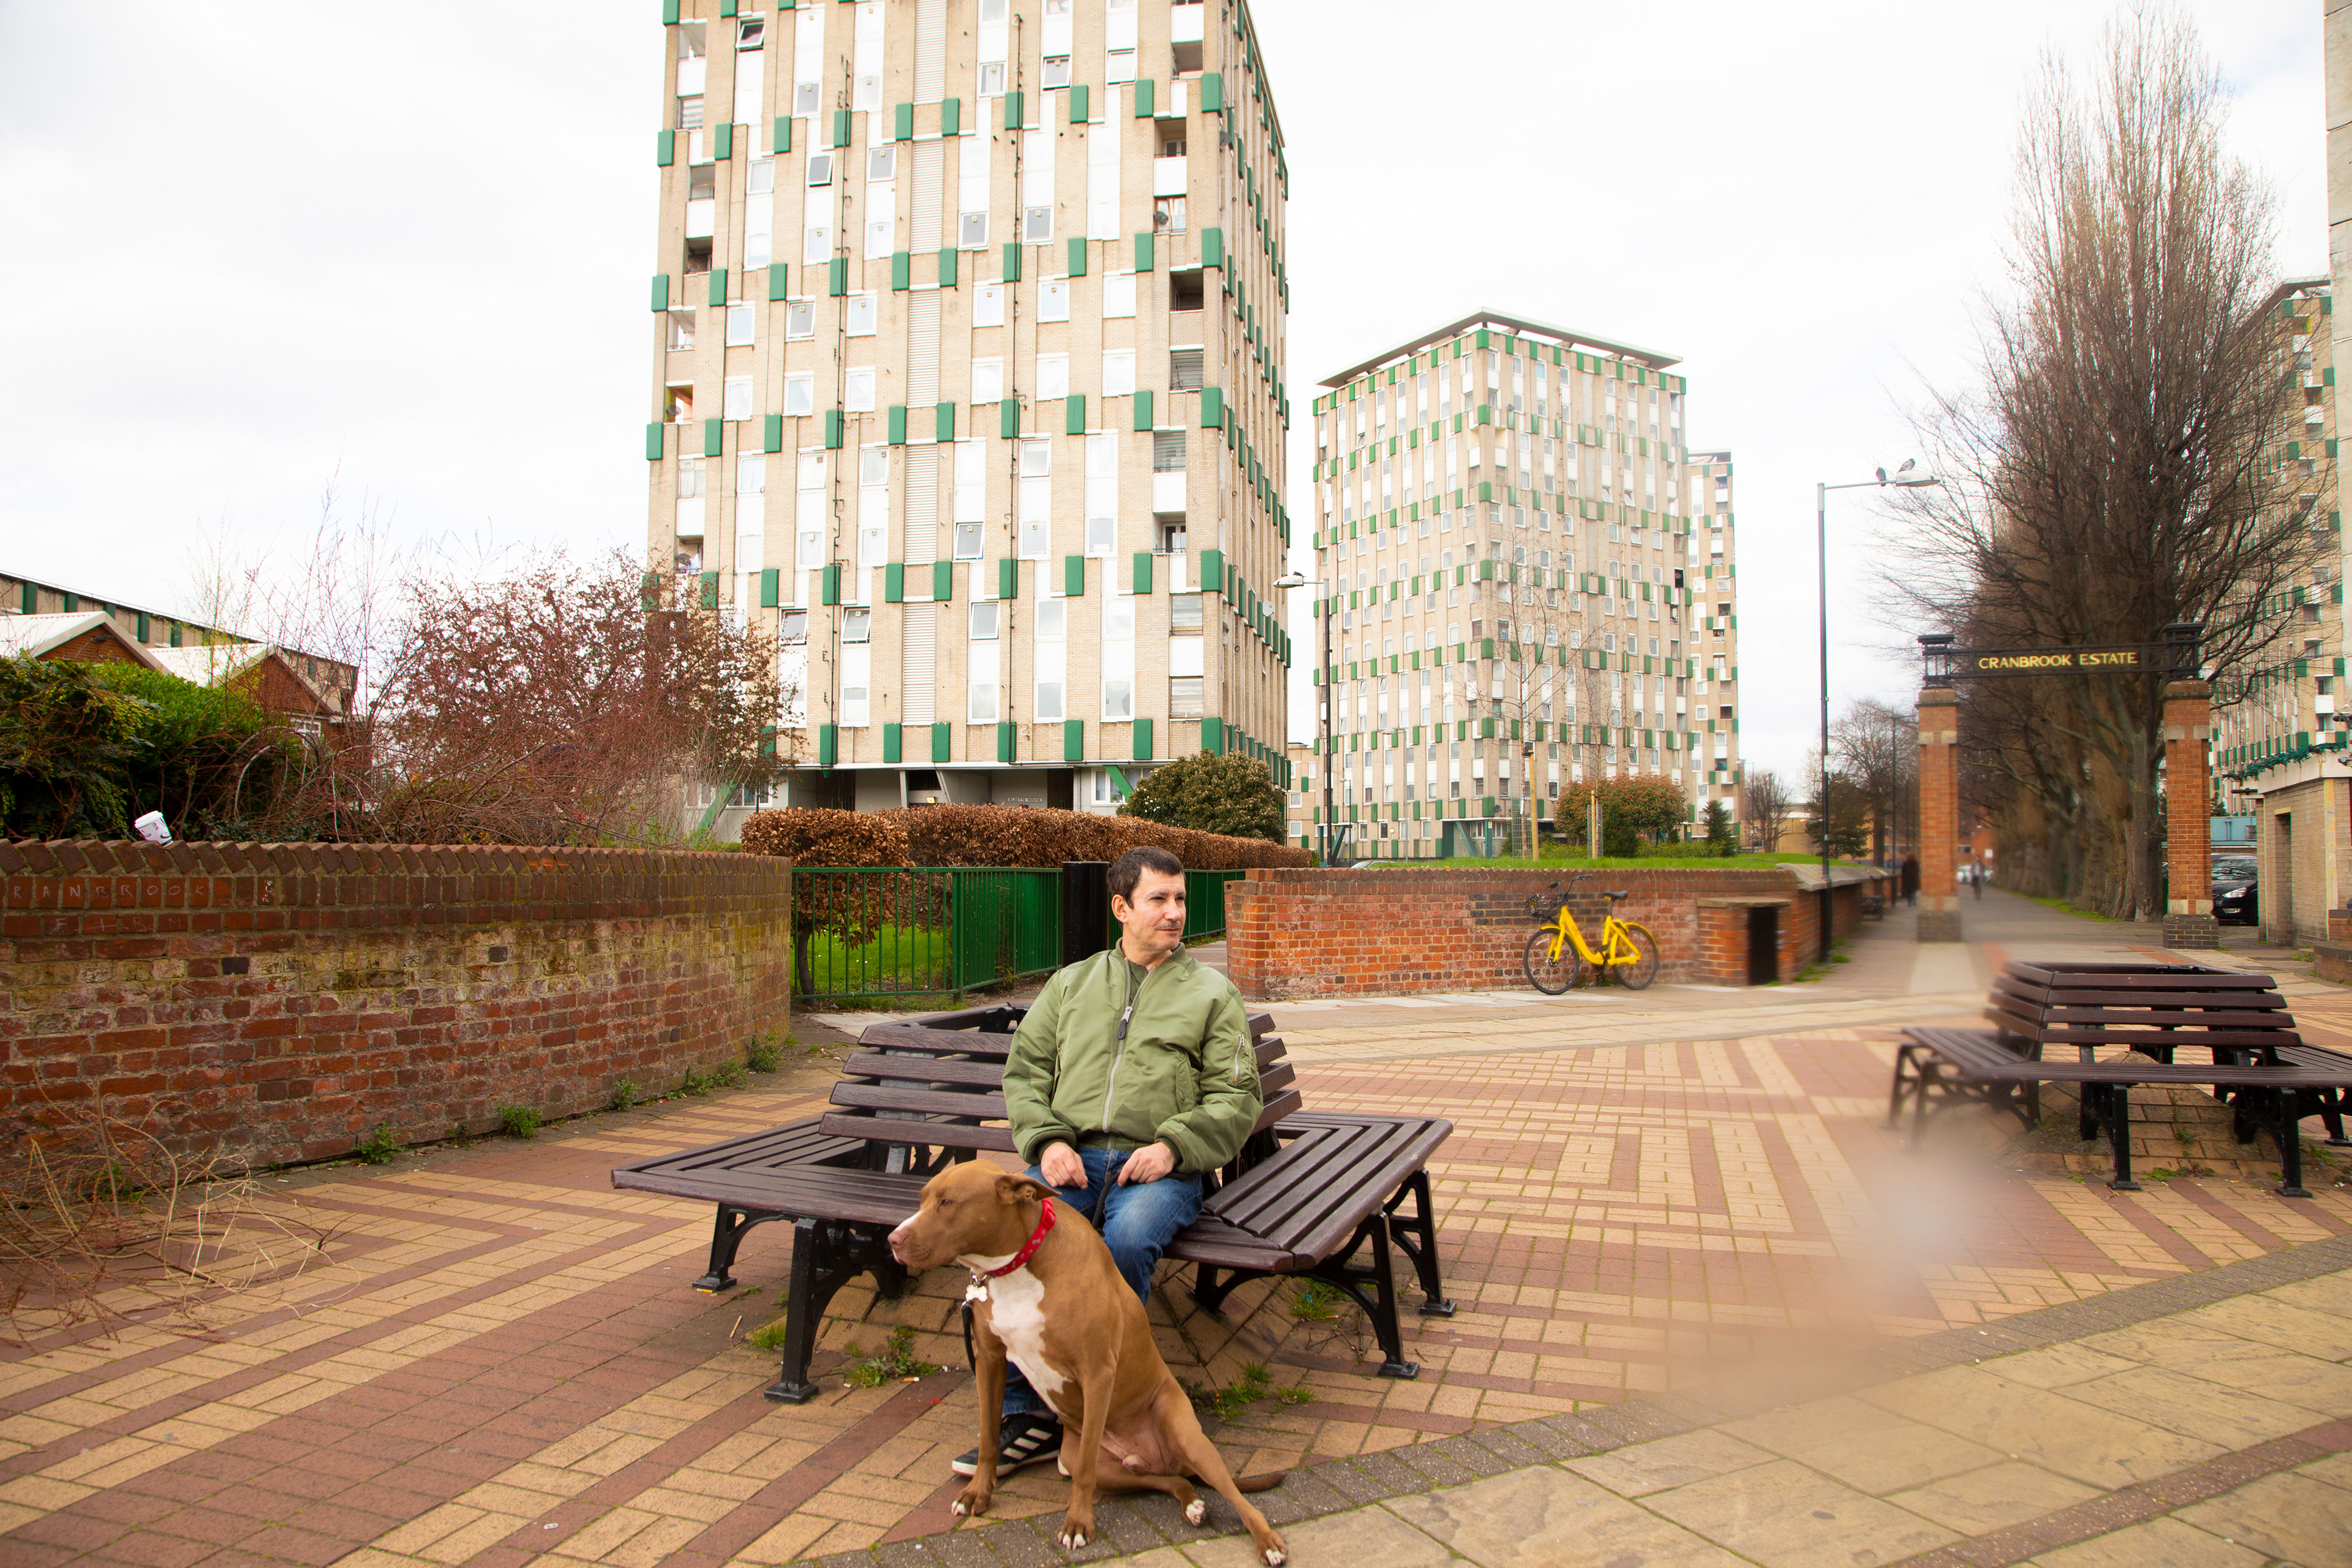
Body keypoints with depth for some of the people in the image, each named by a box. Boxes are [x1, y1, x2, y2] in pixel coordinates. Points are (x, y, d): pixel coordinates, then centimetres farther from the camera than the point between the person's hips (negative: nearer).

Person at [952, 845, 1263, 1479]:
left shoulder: (1211, 992, 14)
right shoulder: (1071, 984, 22)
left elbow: (1237, 1097, 6)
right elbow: (1025, 1070, 15)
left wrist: (1172, 1146, -11)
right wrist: (1046, 1141, -4)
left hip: (1159, 1166, -2)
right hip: (1069, 1159, 2)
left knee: (1127, 1242, -35)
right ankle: (1029, 1413, -17)